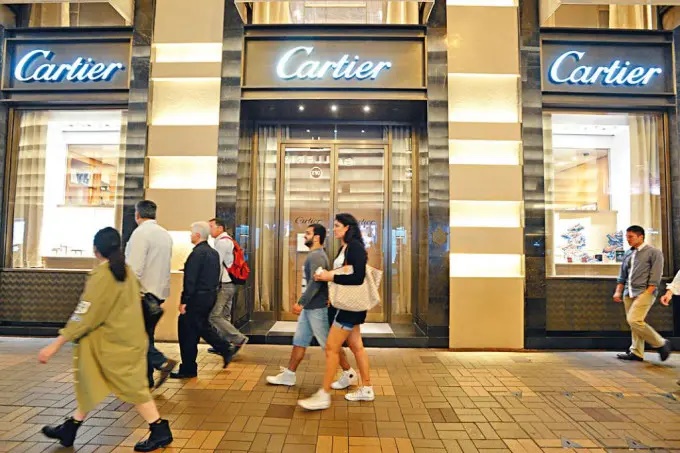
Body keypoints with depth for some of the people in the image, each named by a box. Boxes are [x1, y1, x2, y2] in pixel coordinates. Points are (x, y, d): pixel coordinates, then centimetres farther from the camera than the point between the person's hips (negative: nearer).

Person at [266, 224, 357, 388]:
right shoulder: (315, 255, 14)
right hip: (310, 308, 10)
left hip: (317, 308, -10)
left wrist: (301, 302, -28)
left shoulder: (316, 256, -17)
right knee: (299, 341, 13)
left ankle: (349, 374, 14)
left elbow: (315, 282, -27)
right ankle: (289, 375, 21)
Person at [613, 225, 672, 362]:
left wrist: (647, 294, -16)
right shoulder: (628, 254, 15)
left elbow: (655, 276, -9)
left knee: (634, 320, -16)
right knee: (634, 323, 7)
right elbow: (622, 276, 19)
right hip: (628, 293, 7)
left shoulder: (654, 252, -3)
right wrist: (618, 291, 11)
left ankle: (661, 344, 4)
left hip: (644, 292, -7)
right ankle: (636, 353, 14)